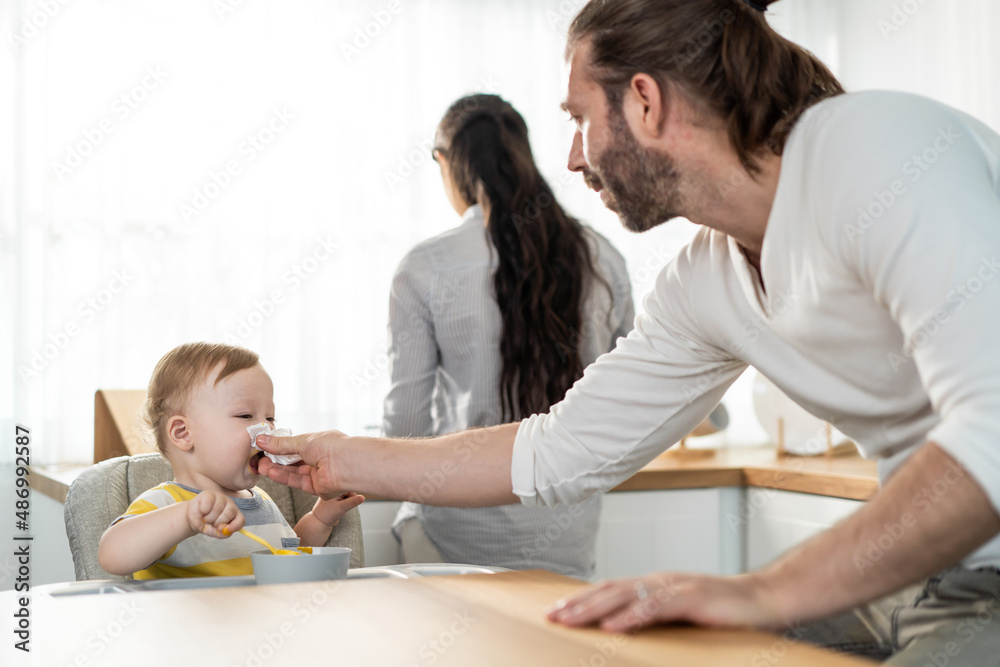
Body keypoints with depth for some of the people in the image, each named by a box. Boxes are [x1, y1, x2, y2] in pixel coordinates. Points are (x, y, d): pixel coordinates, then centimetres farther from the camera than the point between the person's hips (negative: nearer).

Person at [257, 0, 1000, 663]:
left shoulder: (882, 150, -20)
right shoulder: (702, 286, 6)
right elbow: (559, 454, 14)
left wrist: (764, 592, -34)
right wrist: (353, 461, 19)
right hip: (922, 579, 7)